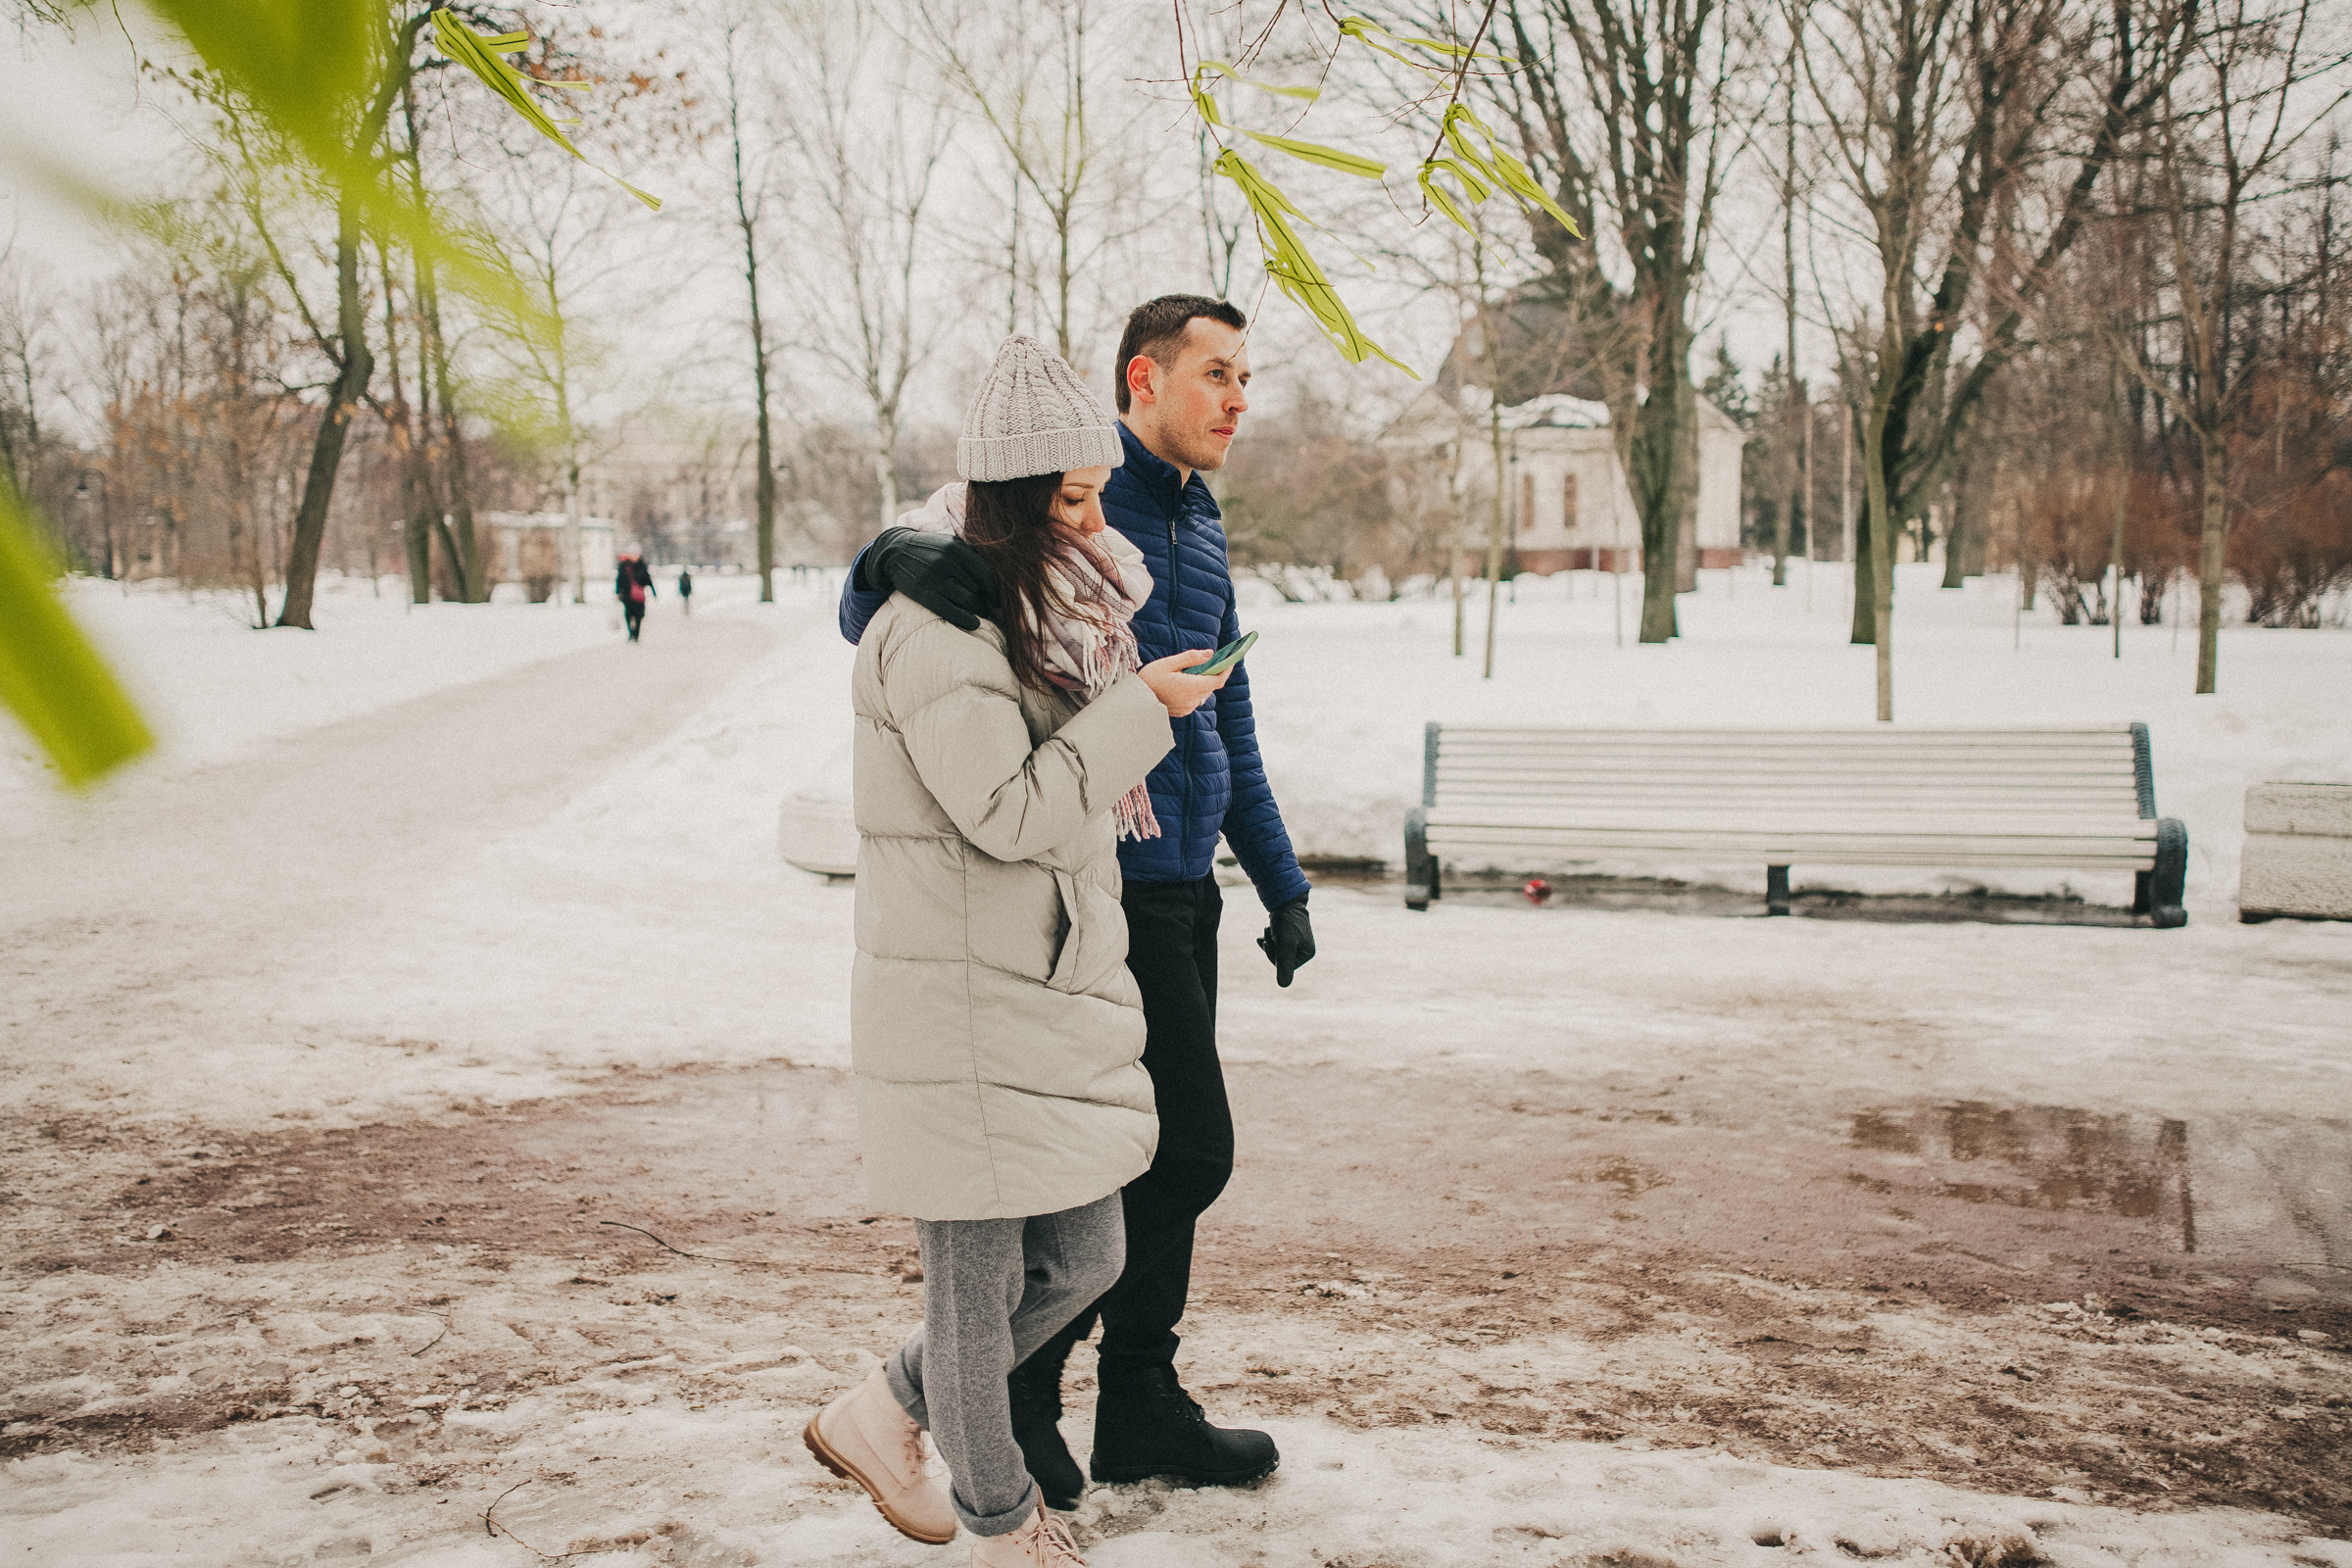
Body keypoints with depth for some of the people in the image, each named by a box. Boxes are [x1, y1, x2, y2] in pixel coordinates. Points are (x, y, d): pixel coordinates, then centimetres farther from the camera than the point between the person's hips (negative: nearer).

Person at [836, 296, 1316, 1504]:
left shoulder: (1200, 529, 17)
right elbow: (861, 617, -14)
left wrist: (1281, 886, 21)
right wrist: (902, 557, -38)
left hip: (1185, 887, 8)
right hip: (1111, 890, -8)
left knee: (1148, 1151, 13)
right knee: (1185, 1150, -6)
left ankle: (1140, 1408, 26)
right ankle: (1007, 1378, 11)